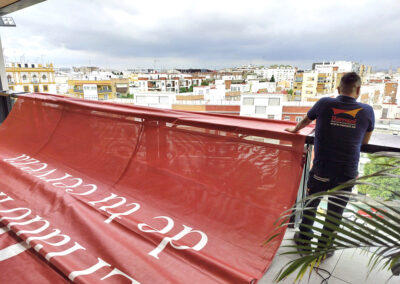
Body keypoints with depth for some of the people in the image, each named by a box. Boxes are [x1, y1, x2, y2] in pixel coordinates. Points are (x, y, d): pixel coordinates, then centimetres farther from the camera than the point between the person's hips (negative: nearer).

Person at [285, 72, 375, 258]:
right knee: (334, 212, 15)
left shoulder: (325, 104, -6)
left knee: (311, 204, 19)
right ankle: (323, 249, 30)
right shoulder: (367, 111, -3)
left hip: (321, 169, 0)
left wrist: (294, 130, 32)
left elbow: (306, 120, 13)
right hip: (347, 172, 1)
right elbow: (365, 142, 10)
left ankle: (303, 241, 33)